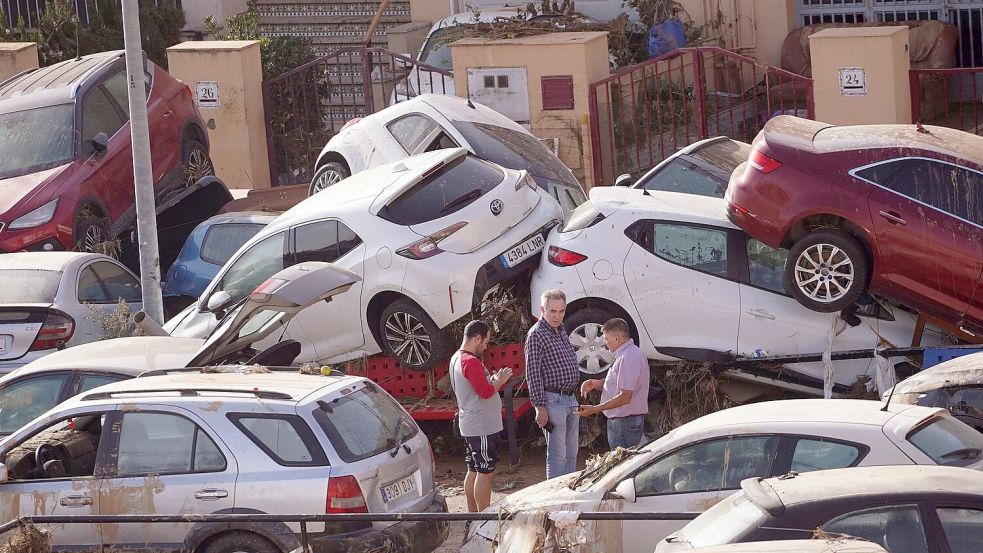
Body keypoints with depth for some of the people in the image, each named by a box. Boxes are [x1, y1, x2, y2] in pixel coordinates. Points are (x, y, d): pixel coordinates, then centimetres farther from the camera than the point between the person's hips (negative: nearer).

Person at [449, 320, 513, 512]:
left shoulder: (457, 358, 11)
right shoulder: (471, 362, -20)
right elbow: (485, 392, -25)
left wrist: (492, 380, 12)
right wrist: (500, 381, -9)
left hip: (470, 426, 10)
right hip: (482, 427, -10)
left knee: (473, 471, 15)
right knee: (485, 473, -6)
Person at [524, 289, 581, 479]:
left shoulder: (562, 331, 14)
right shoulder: (536, 334, -11)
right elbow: (533, 374, -15)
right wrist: (540, 407, -19)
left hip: (571, 398, 8)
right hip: (553, 400, -8)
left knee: (571, 453, 12)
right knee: (557, 456, -6)